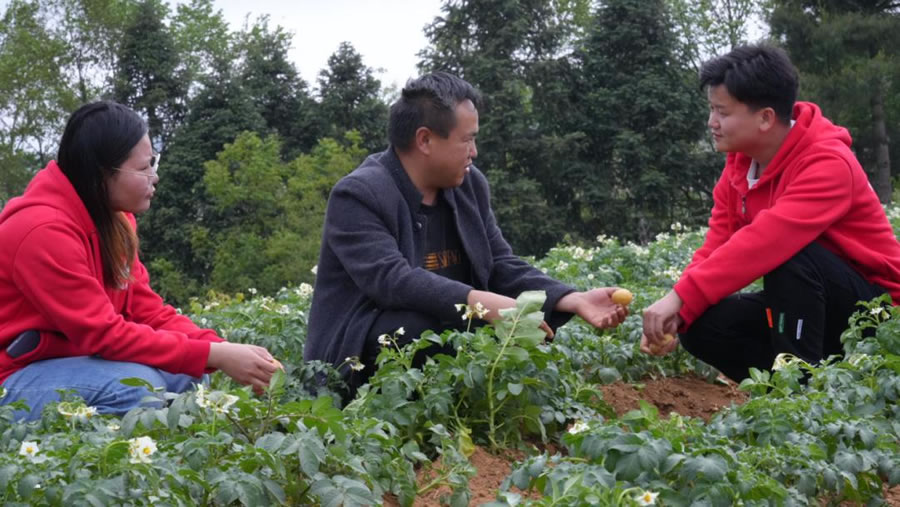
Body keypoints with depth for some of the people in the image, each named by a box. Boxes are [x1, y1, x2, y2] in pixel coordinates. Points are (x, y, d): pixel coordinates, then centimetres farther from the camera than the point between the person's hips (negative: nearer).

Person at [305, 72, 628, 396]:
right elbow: (392, 280, -31)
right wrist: (486, 305, -41)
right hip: (359, 356, -6)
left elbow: (503, 269, 7)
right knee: (421, 329, -34)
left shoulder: (470, 184, 5)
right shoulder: (358, 195, -18)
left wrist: (575, 301, -9)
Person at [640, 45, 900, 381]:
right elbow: (718, 244, -6)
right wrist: (677, 312, -22)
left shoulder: (828, 164, -27)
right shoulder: (740, 162, 0)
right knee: (701, 325, -13)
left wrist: (681, 296, -43)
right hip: (807, 302, 7)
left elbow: (766, 241, -40)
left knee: (789, 255, -35)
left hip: (872, 307, -7)